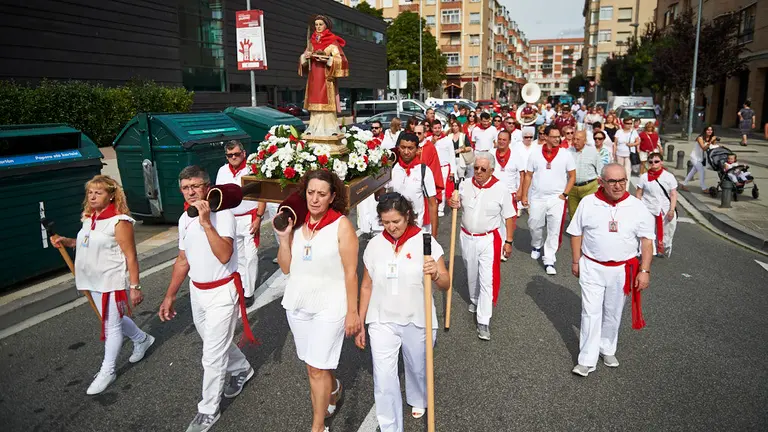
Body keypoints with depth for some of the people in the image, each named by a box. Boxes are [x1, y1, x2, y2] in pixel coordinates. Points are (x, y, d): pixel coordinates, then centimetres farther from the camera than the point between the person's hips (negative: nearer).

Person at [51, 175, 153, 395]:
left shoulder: (119, 221, -18)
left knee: (111, 326, 2)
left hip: (113, 282, -8)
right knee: (115, 319, 20)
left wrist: (135, 286, -19)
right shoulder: (89, 218, 6)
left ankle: (107, 372, 16)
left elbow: (131, 256, -18)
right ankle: (142, 339, 44)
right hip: (94, 281, 8)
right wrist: (66, 241, 4)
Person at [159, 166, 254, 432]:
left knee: (212, 355, -1)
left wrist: (206, 222, -34)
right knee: (215, 342, 24)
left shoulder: (223, 215, -20)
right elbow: (183, 261, 12)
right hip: (197, 291, 8)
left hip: (222, 292, -7)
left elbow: (224, 255, -33)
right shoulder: (184, 219, 3)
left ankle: (208, 411, 18)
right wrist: (170, 296, 13)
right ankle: (242, 369, 51)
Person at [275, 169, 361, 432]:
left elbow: (350, 273, -12)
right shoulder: (296, 221, -1)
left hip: (329, 306, -5)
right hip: (297, 303, 5)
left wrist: (352, 311, -11)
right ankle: (333, 388, 51)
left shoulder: (341, 225, -15)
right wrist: (284, 237, -11)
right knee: (313, 362, 21)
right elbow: (286, 268, 3)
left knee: (317, 369, 1)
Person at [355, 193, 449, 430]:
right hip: (382, 322, 1)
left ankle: (417, 400, 54)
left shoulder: (425, 241, -12)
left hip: (417, 321, -1)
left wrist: (436, 274, -36)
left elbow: (445, 284, -13)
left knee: (417, 367, 21)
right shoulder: (374, 245, -4)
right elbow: (367, 286, 5)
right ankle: (390, 427, 16)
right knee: (384, 379, -3)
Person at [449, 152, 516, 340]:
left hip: (489, 240, -4)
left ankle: (483, 322, 0)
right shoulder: (465, 185, -2)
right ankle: (475, 300, 48)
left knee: (487, 280, -6)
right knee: (471, 274, 21)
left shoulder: (501, 189, -11)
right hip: (467, 238, 4)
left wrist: (508, 241, -6)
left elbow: (509, 217, -5)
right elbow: (457, 204, 14)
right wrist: (453, 204, -11)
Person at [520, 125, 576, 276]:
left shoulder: (566, 155, -2)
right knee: (534, 226, 12)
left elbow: (572, 176, 3)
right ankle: (536, 246, 43)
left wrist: (564, 194, -6)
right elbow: (528, 176, 5)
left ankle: (549, 260, 7)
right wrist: (524, 195, 2)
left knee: (554, 230, -2)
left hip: (557, 199, -1)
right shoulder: (535, 155, 0)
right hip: (536, 198, 1)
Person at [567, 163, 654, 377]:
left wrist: (645, 271, -7)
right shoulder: (588, 203, -6)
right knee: (591, 313, 0)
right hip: (592, 268, -1)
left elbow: (646, 241, -2)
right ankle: (587, 360, 8)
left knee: (613, 314, 16)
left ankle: (607, 349, 36)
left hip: (621, 270, 1)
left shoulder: (637, 207, -5)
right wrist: (576, 261, 1)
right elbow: (576, 233, 2)